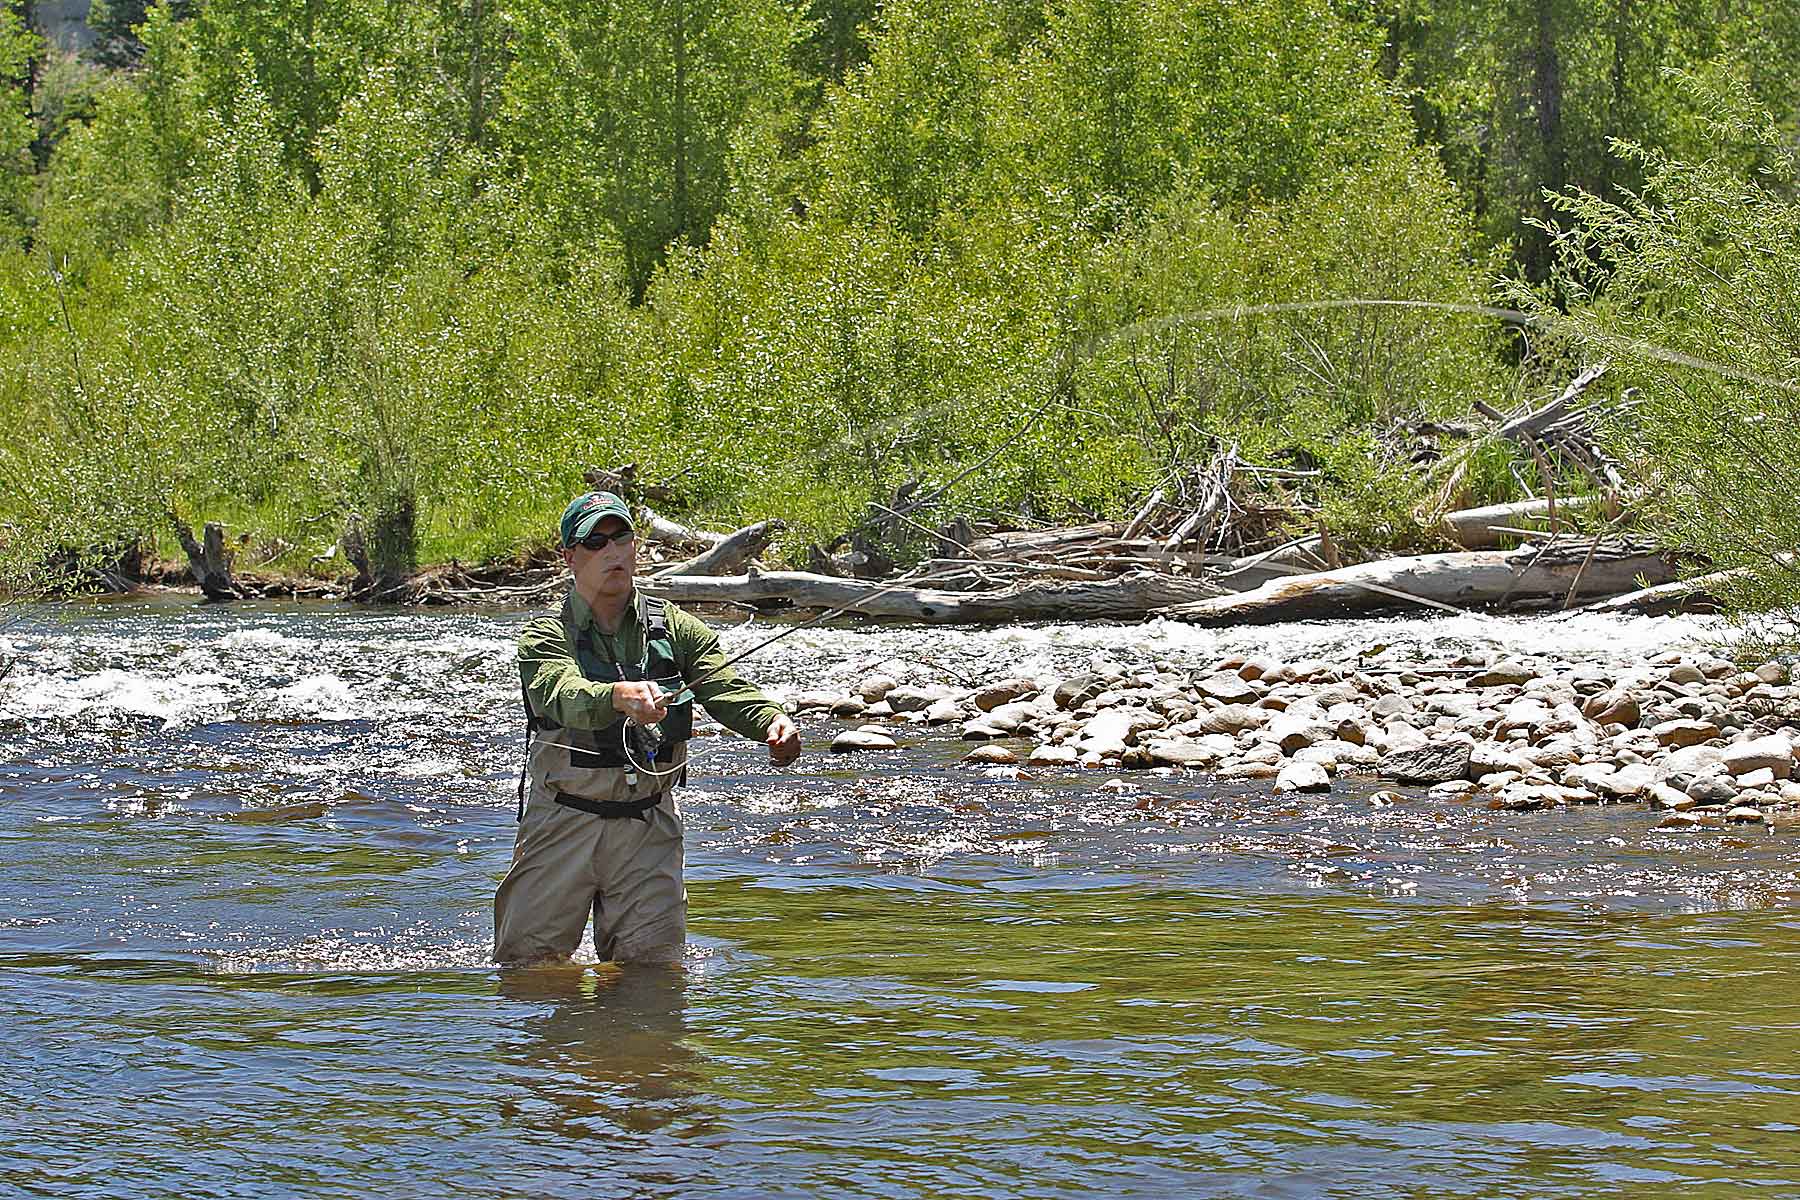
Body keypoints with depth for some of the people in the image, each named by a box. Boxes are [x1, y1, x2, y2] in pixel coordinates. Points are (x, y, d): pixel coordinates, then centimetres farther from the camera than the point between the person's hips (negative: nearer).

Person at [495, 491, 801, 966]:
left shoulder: (675, 629, 5)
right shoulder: (546, 637, -5)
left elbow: (727, 687, -11)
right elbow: (566, 697, -27)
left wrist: (772, 721, -34)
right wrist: (620, 696, -50)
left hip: (648, 825, 2)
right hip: (563, 820, -2)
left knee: (653, 964, 2)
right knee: (528, 960, 3)